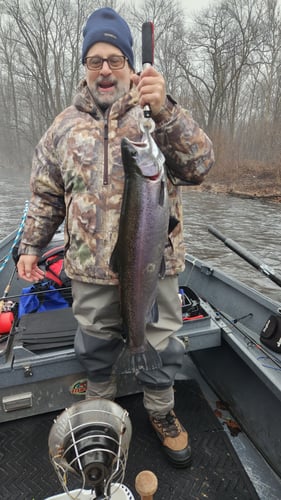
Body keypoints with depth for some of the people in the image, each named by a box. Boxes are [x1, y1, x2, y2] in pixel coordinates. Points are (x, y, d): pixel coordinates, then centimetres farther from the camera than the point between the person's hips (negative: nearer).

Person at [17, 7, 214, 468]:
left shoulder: (159, 116, 1)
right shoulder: (65, 126, 7)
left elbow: (198, 165, -15)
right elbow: (46, 195, 11)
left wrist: (164, 111, -27)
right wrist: (31, 245, 7)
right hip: (90, 267, 2)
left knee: (160, 345, 14)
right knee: (96, 347, 20)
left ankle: (161, 413, 43)